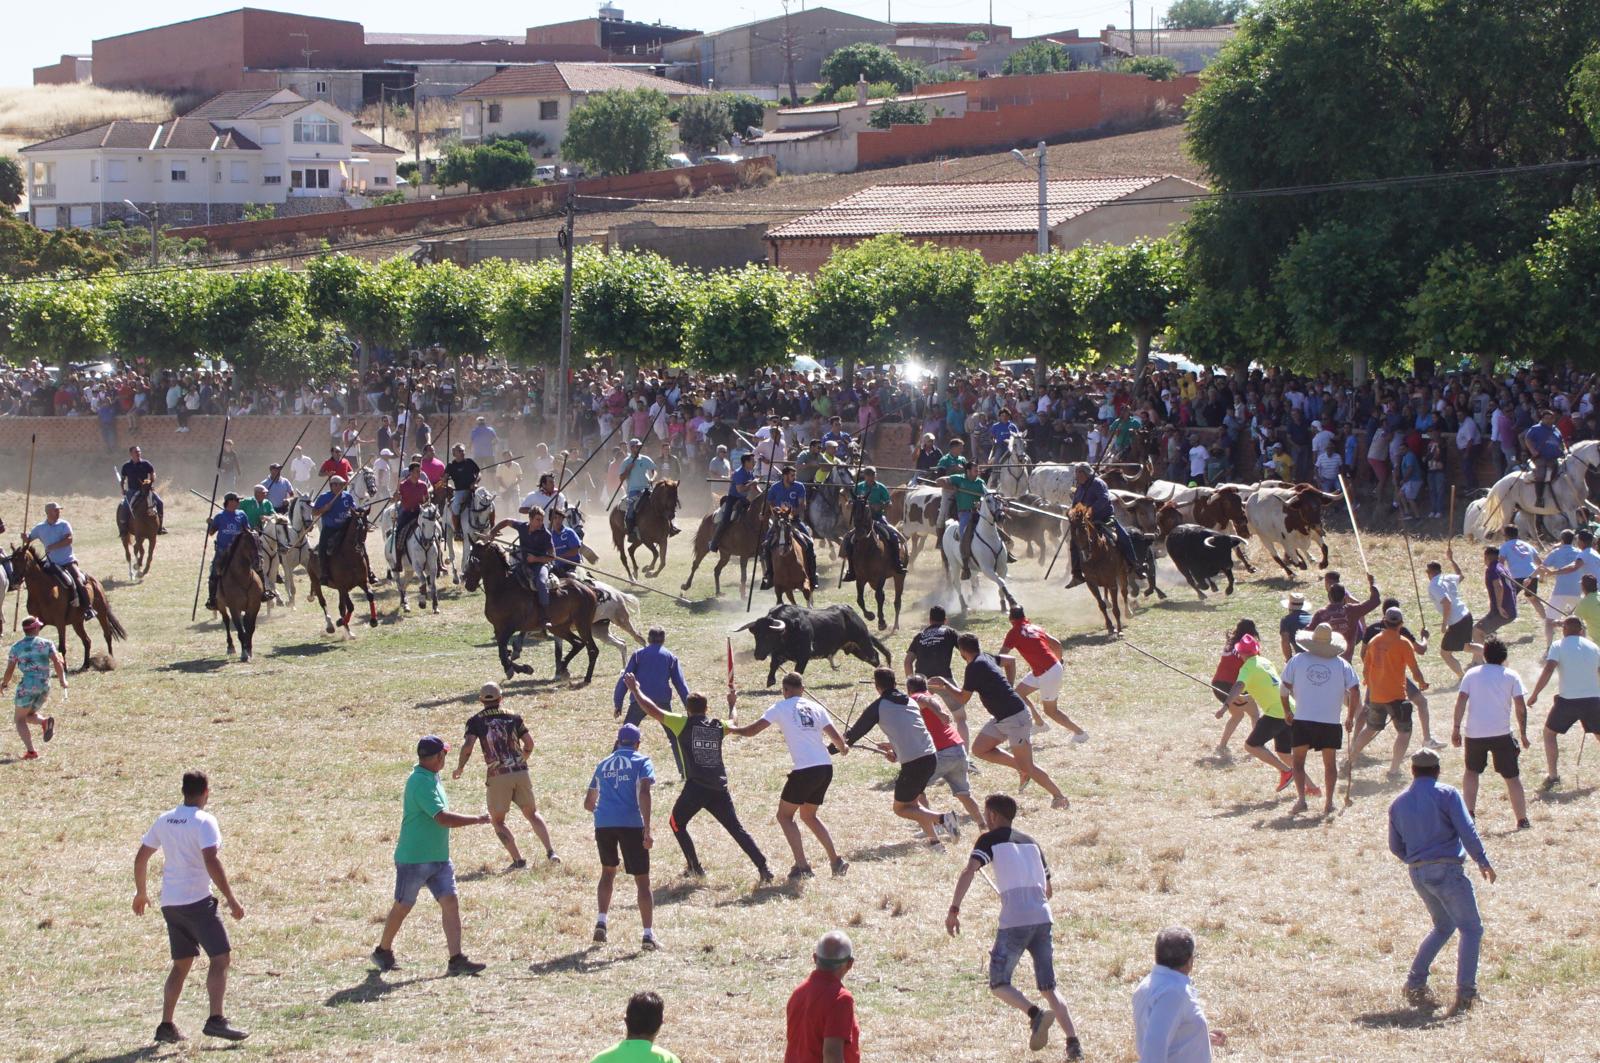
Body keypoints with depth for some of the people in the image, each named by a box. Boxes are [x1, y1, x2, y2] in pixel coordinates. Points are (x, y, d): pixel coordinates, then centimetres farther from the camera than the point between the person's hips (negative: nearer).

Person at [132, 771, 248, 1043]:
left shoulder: (164, 820, 11)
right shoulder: (204, 821, -10)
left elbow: (141, 858, 17)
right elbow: (211, 861, -21)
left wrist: (141, 893, 31)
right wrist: (231, 899, -18)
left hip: (170, 903, 7)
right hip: (197, 901, -7)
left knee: (181, 964, 16)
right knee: (220, 957, -7)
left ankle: (166, 1026, 12)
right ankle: (216, 1019, -20)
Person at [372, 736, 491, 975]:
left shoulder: (432, 778, 8)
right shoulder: (420, 782, -22)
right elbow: (443, 818, -28)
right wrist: (478, 820, -21)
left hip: (439, 857, 8)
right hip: (413, 859, -8)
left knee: (450, 902, -4)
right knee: (403, 907, 7)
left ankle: (456, 960, -8)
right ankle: (383, 951, 27)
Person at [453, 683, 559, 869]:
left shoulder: (476, 720, 1)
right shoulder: (512, 716, 10)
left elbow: (468, 745, -11)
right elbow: (529, 743, 9)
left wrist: (459, 768, 3)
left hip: (497, 776, -3)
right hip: (520, 772, 3)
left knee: (497, 820, 11)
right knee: (532, 813, 17)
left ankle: (518, 860, 0)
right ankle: (550, 852, 2)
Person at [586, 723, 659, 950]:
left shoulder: (603, 764, 21)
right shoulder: (641, 761, 8)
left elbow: (589, 803, 28)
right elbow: (643, 793, -10)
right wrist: (647, 828, -15)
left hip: (603, 823, 4)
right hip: (631, 824, -4)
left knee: (608, 871, 25)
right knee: (642, 880, 2)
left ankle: (601, 923, 13)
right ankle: (648, 935, -5)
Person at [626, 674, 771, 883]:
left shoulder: (683, 723, 1)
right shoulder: (718, 726, 13)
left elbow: (652, 709, 2)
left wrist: (635, 689, 15)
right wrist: (732, 704, 58)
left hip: (695, 787, -4)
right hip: (719, 788, 4)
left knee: (676, 824, 19)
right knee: (737, 828, 6)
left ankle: (696, 868, 13)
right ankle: (763, 868, -7)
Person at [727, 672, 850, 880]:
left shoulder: (781, 707, 1)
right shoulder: (815, 708, 13)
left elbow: (752, 730, -2)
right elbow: (837, 738, 8)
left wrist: (732, 729, 18)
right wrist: (843, 748, 31)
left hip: (804, 770, -6)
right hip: (826, 768, 6)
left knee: (785, 815, 10)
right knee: (809, 815, 24)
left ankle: (802, 866, -3)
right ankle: (836, 861, 16)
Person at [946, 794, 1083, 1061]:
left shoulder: (990, 839, 6)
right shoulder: (1031, 843, 21)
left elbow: (968, 871, -11)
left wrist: (953, 909, -13)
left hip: (1013, 921, -5)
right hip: (1043, 918, 5)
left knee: (999, 984, 5)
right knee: (1048, 987, 11)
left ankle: (1036, 1014, -22)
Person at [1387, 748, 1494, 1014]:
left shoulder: (1399, 804, 12)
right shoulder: (1447, 794, -3)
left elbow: (1395, 847, 17)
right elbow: (1467, 831, -11)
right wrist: (1483, 862, -1)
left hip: (1417, 873, 6)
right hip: (1446, 870, -6)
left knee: (1443, 926, 22)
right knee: (1471, 928, 2)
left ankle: (1415, 983, 12)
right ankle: (1465, 991, -9)